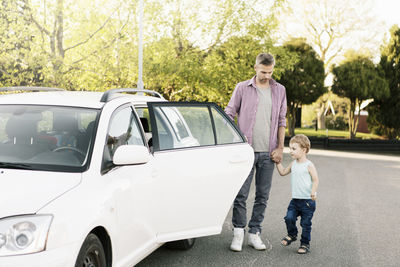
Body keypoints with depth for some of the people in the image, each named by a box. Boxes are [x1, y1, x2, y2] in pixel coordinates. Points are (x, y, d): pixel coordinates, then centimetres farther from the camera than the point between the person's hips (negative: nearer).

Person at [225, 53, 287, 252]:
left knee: (263, 196, 6)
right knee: (241, 194, -2)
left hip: (268, 153, 3)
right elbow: (229, 114, 6)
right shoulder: (242, 88, 3)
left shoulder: (279, 90, 11)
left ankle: (254, 233, 15)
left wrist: (280, 147, 5)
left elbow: (281, 121, 14)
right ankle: (238, 233, 10)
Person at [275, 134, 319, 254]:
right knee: (289, 218, -5)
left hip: (307, 200, -5)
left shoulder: (309, 165, -10)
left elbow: (315, 180, -14)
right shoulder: (293, 164, 9)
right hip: (295, 199, 5)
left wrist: (313, 191, -30)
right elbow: (283, 172, 22)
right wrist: (278, 162, 12)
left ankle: (305, 244, 16)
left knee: (305, 223, 2)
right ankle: (292, 235, 21)